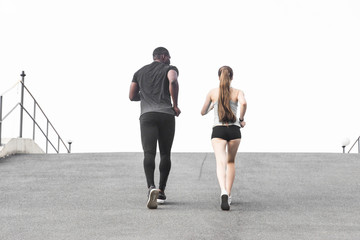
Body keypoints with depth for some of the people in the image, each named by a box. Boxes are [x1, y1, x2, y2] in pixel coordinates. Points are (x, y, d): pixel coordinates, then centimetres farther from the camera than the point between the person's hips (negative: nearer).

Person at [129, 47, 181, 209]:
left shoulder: (140, 72, 23)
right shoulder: (169, 68, 10)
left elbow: (132, 96, 20)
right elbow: (173, 81, -14)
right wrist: (175, 105, -5)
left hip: (147, 115, 1)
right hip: (166, 115, -1)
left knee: (149, 153, -11)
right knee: (165, 154, 13)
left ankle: (151, 187, -34)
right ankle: (161, 191, 15)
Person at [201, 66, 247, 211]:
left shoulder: (212, 93, 9)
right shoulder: (237, 92, 6)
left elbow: (203, 112, 18)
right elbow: (243, 103, -17)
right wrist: (241, 119, -2)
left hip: (218, 130, -1)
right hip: (234, 129, 1)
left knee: (221, 162, -15)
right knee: (231, 162, 22)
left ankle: (223, 192, -40)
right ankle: (228, 195, 21)